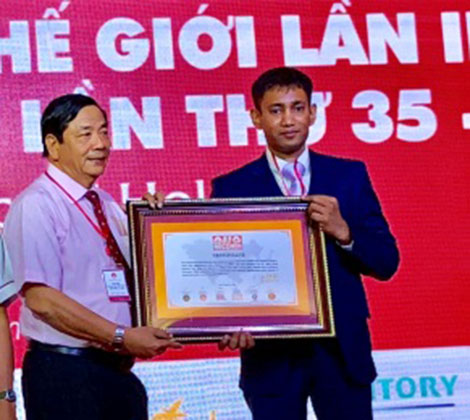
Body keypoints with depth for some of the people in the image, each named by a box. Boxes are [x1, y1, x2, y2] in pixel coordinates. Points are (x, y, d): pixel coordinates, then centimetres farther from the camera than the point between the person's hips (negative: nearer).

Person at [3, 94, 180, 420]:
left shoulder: (109, 206, 15)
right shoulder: (36, 206, -10)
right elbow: (41, 298, -19)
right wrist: (121, 337, -21)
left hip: (118, 370, 8)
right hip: (65, 374, -8)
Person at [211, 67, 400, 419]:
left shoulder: (349, 176, 7)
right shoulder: (232, 188, 3)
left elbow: (386, 263, 4)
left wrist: (343, 232, -14)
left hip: (342, 348, 1)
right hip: (271, 352, -1)